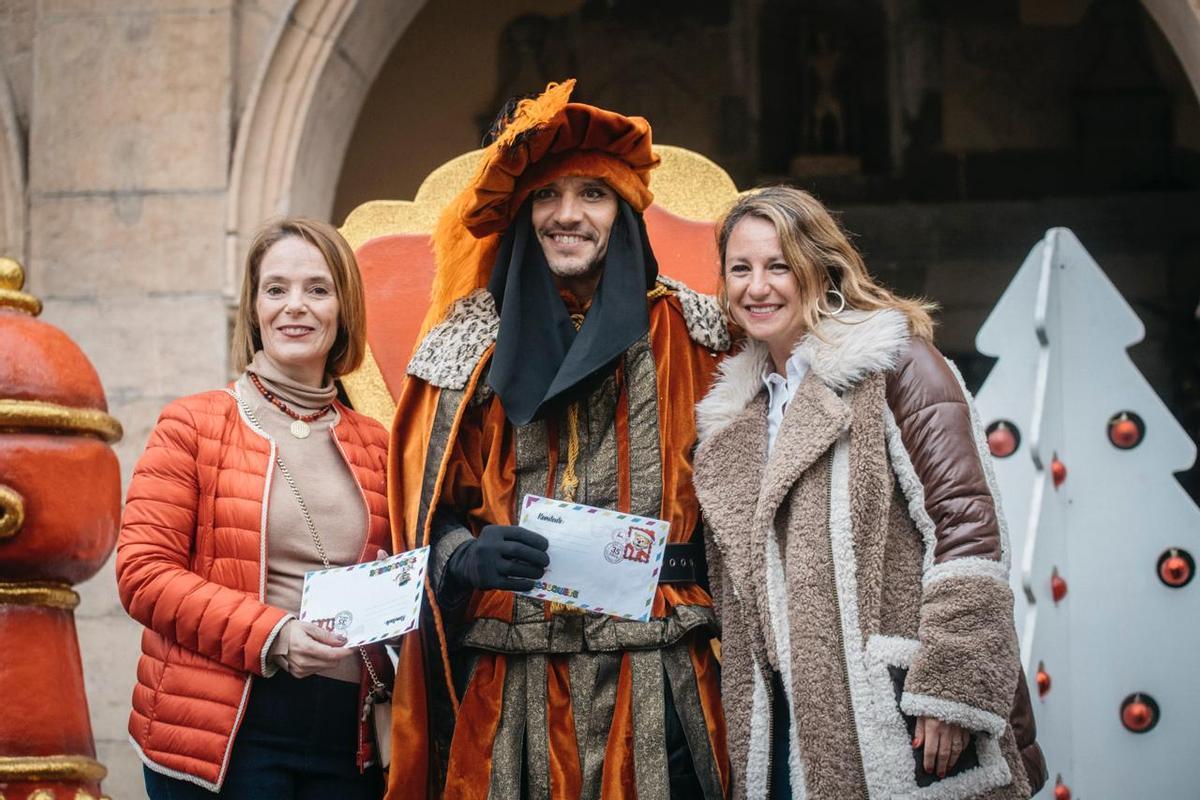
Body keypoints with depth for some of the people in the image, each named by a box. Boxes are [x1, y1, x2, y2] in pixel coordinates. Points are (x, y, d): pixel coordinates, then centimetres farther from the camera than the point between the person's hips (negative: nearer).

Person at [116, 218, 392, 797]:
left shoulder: (374, 445, 12)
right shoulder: (193, 425, 2)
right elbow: (144, 572, -6)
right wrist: (271, 635, -17)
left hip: (347, 740, 4)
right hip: (221, 737, -4)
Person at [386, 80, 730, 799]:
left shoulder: (688, 335, 6)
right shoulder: (475, 339, 5)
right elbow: (427, 507, 4)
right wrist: (469, 555, -16)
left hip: (656, 683, 0)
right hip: (507, 679, 0)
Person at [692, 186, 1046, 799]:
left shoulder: (892, 360, -2)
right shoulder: (735, 414, 18)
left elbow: (966, 518, -11)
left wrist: (950, 690, -17)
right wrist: (743, 729, 15)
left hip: (900, 719, -6)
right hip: (792, 721, 6)